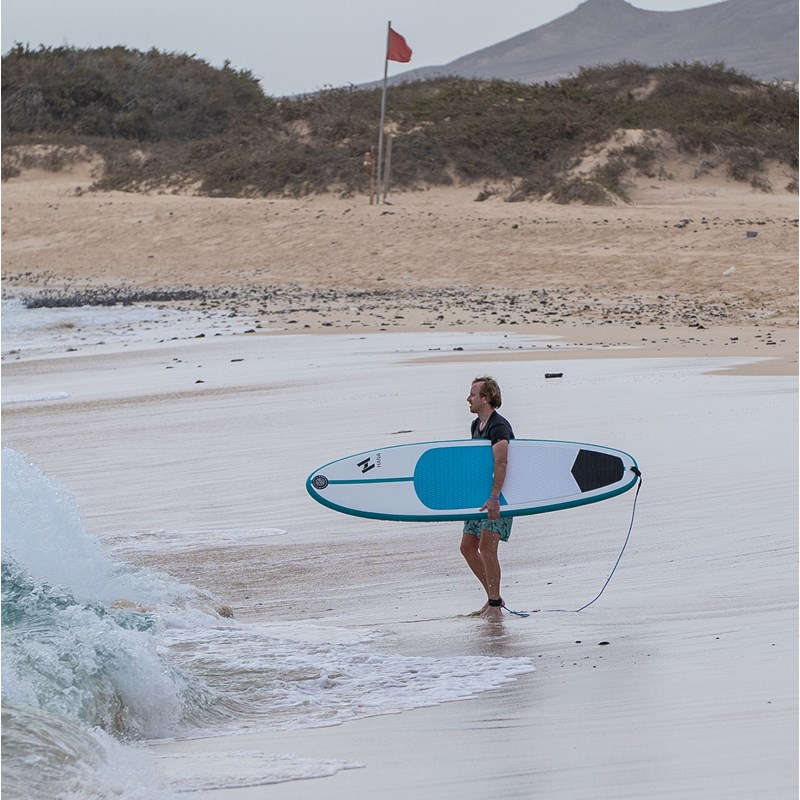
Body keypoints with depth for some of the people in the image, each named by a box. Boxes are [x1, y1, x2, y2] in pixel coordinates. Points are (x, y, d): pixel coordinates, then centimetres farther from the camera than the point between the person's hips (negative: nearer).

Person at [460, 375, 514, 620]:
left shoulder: (499, 427, -17)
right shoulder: (476, 425, 14)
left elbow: (501, 462, -31)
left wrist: (494, 496, -41)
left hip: (499, 497, -10)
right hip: (479, 495, 10)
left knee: (487, 546, -18)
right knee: (467, 546, 7)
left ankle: (495, 604, -13)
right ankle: (493, 597, 16)